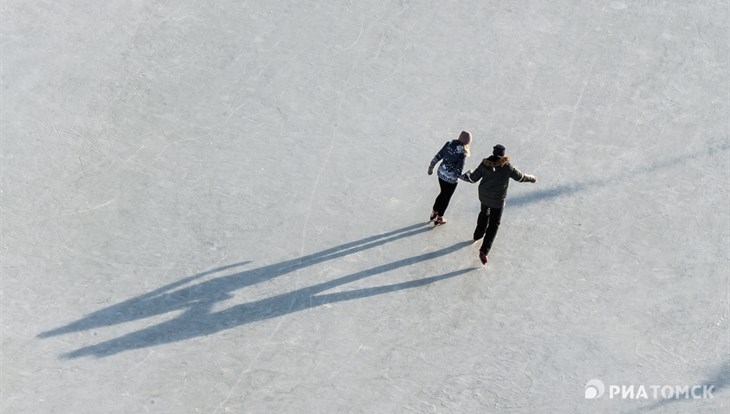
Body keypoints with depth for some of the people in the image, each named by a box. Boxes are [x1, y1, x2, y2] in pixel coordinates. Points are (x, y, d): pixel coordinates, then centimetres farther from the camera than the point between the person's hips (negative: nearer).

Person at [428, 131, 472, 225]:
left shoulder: (449, 144, -9)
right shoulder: (462, 153, -27)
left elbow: (437, 157, -2)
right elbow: (458, 171, -26)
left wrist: (431, 167, 13)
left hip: (441, 173, 6)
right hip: (451, 178, -6)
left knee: (443, 193, 30)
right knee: (446, 197, 18)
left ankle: (433, 214, 43)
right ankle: (439, 219, 36)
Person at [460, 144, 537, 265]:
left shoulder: (485, 164, -11)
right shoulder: (507, 167, -17)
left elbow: (473, 178, -6)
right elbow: (520, 177, -3)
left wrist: (465, 175, 16)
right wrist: (532, 178, 18)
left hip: (484, 196, 4)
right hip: (497, 200, -4)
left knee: (484, 213, 32)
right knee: (494, 224, 5)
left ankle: (477, 235, 54)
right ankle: (484, 250, -5)